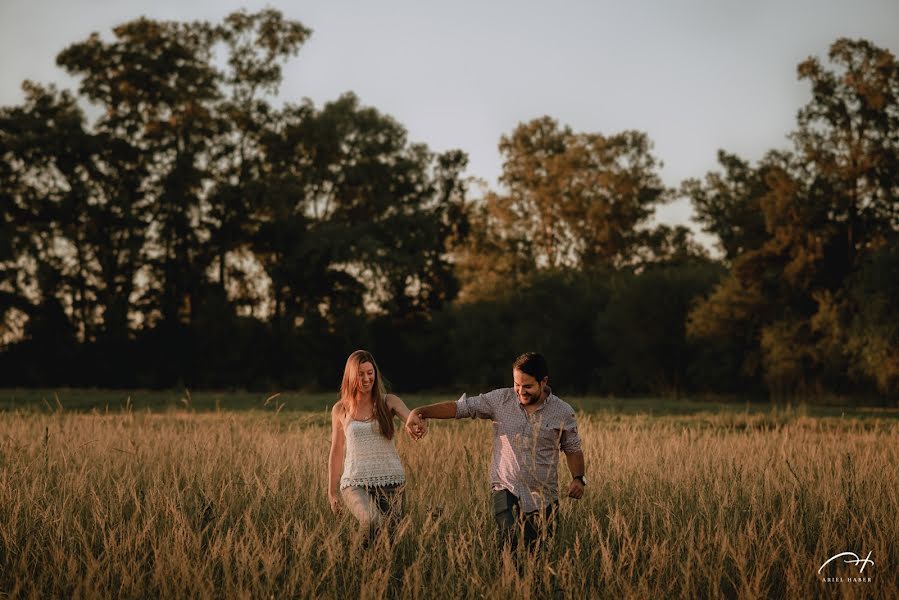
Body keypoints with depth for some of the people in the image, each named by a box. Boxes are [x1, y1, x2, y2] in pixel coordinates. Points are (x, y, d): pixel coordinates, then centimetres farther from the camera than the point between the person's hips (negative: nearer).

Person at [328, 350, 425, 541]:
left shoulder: (388, 402, 5)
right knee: (370, 521, -29)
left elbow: (413, 421, -12)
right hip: (355, 481, -2)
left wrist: (418, 426, -37)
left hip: (390, 480, 2)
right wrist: (332, 491, 13)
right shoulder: (340, 410, 6)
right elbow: (336, 452, 12)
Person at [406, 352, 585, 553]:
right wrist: (419, 412, -17)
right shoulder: (501, 400, -1)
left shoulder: (563, 413, 1)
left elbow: (573, 449, 13)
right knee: (511, 538, -26)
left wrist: (578, 478, -5)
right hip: (506, 490, -1)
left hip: (544, 500, 1)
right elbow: (459, 407, -4)